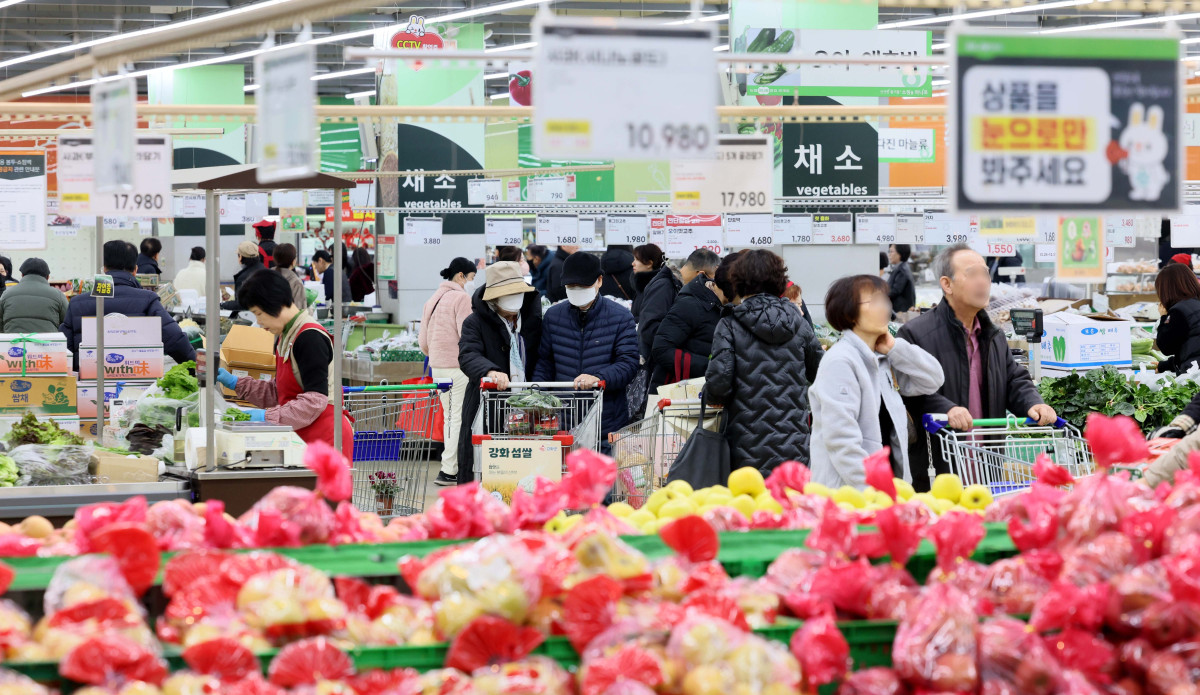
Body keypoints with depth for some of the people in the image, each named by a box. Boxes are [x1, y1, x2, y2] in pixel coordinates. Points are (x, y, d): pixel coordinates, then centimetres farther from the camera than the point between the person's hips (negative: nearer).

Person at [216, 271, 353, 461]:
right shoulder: (285, 337, 17)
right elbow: (278, 394, 23)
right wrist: (235, 383, 17)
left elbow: (315, 400, -19)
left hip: (325, 437, -9)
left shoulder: (310, 338, -14)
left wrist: (268, 416, -19)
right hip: (304, 438, 9)